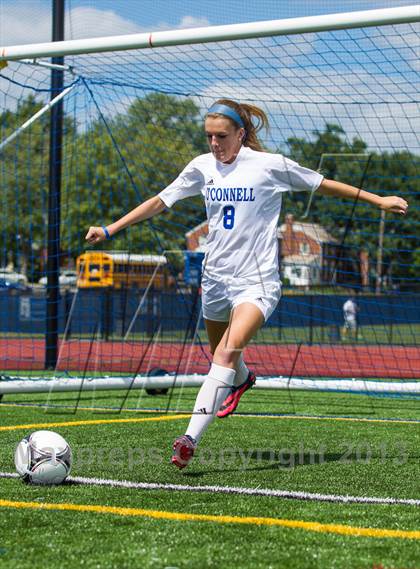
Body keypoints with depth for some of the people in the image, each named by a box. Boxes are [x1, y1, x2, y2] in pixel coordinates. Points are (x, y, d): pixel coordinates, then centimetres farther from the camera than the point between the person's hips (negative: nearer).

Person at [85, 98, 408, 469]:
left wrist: (378, 200, 9)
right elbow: (159, 202, 12)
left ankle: (191, 439, -32)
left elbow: (324, 185, 5)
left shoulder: (269, 165, -7)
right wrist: (110, 230, 9)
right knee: (221, 355, 21)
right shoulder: (202, 167, 5)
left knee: (227, 353, -24)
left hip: (256, 281, -5)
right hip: (215, 276, 5)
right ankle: (242, 379, 59)